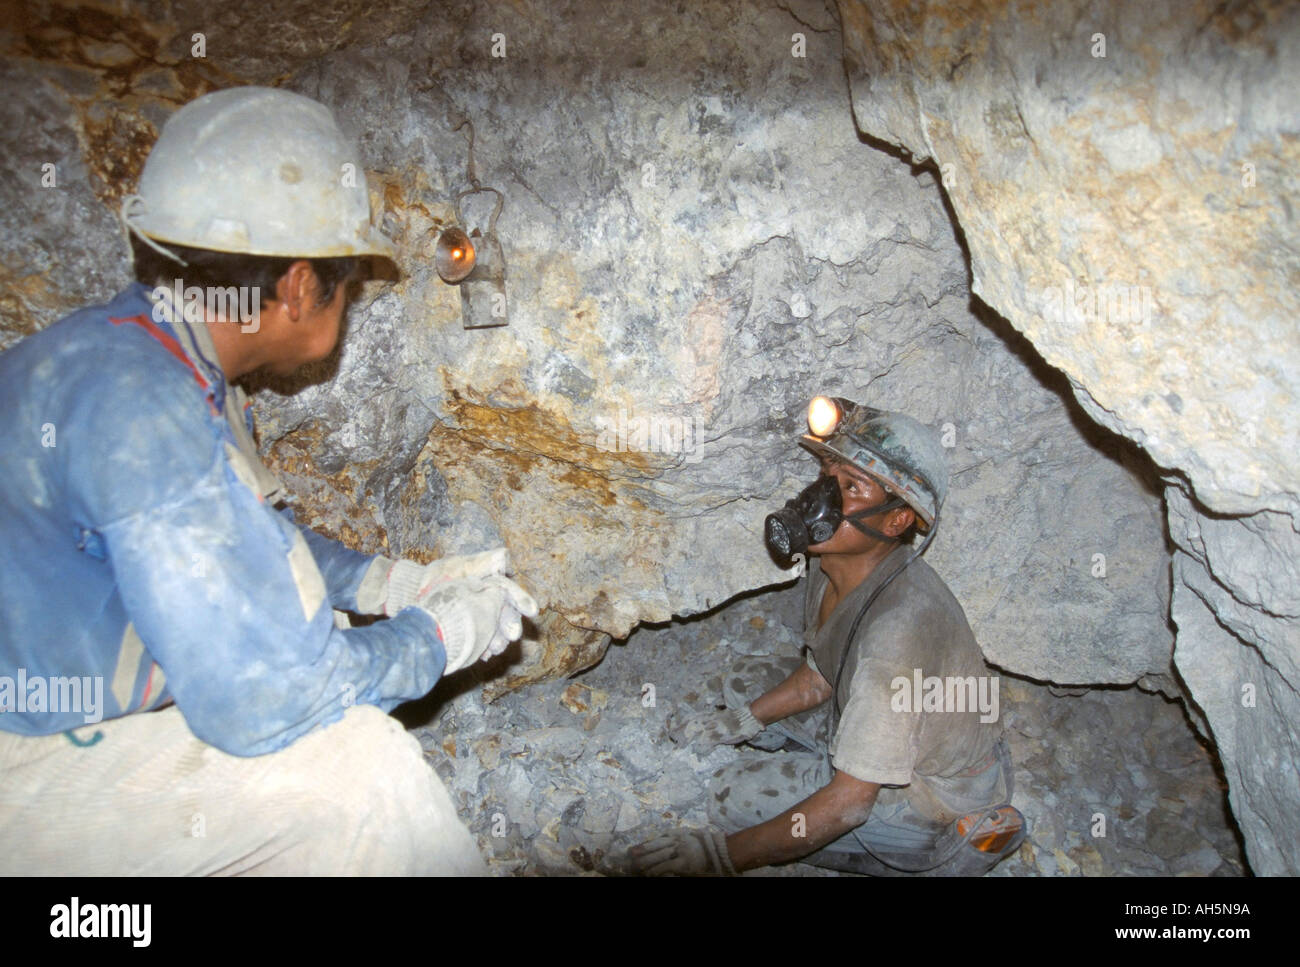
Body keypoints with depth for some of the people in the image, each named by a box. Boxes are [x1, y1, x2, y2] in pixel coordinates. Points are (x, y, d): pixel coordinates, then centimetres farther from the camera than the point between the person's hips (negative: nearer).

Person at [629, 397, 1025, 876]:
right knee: (745, 679, 9)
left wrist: (722, 854, -28)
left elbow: (847, 802, -32)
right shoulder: (833, 565, -11)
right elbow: (819, 676, 10)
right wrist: (736, 724, 8)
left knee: (735, 795, -14)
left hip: (934, 808, -8)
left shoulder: (898, 627, -38)